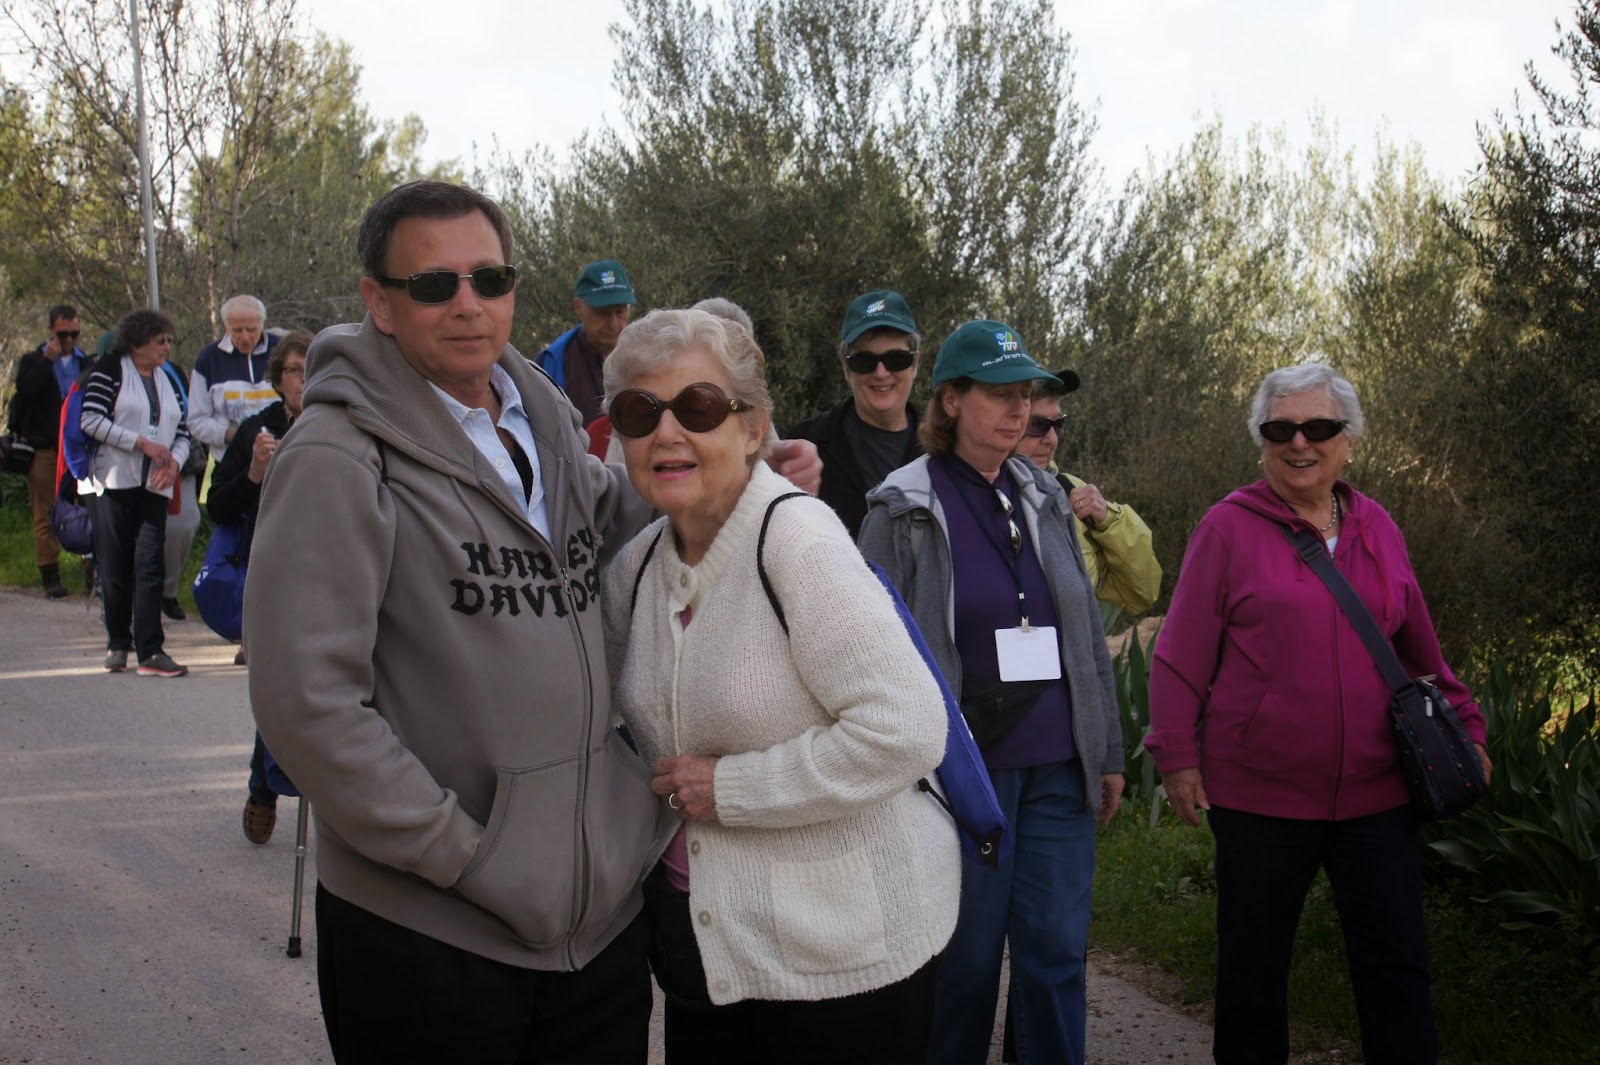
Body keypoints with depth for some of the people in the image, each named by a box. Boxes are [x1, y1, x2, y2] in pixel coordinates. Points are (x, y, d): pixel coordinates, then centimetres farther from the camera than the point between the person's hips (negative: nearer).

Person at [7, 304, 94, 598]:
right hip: (43, 449, -1)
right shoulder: (33, 361, 8)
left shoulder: (87, 363, 13)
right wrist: (48, 358, -12)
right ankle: (49, 574, 4)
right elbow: (25, 389, -12)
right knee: (45, 514, 0)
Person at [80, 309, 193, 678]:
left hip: (154, 487, 4)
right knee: (116, 568, 0)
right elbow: (91, 419, -10)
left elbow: (183, 434, 17)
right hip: (114, 482, -4)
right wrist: (141, 443, -14)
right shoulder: (109, 371, 1)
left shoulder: (167, 381, 17)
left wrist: (174, 461, -5)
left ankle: (151, 652, -10)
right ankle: (117, 644, 16)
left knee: (149, 565, -6)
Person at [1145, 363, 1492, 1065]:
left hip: (1374, 791, 3)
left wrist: (1462, 722, 19)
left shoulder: (1376, 527, 9)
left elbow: (1418, 644, 20)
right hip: (1258, 792, -3)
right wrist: (1177, 754, -7)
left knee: (1397, 965, 7)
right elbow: (1183, 651, -4)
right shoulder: (1231, 526, -4)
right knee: (1252, 966, 9)